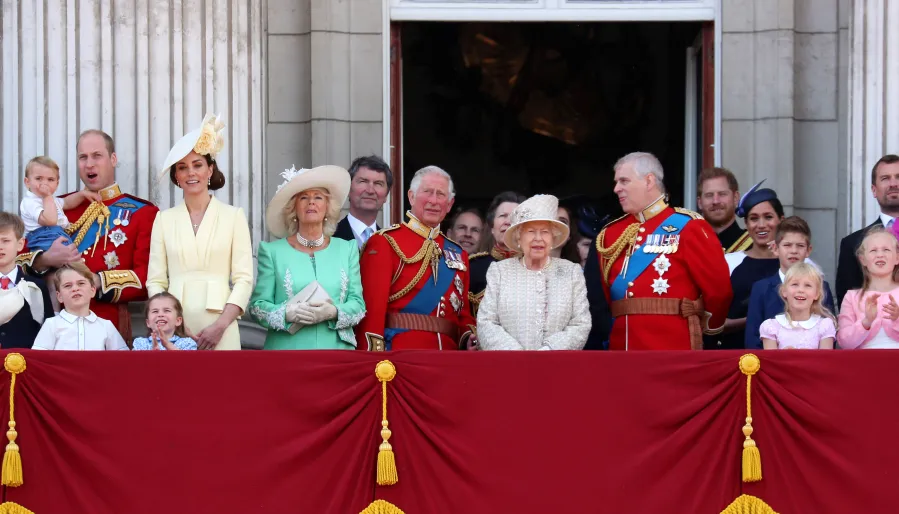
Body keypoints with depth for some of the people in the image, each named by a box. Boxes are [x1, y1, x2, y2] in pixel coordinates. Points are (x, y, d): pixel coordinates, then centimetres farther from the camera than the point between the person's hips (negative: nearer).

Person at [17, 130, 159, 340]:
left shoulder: (142, 212, 2)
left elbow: (148, 277, -7)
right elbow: (18, 259, 10)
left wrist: (96, 282, -18)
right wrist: (46, 260, -10)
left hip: (110, 325, -2)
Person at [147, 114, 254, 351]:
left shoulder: (234, 216, 5)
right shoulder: (164, 219, 10)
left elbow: (244, 278, 0)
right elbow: (155, 281, 6)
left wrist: (221, 325, -12)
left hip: (219, 329, -1)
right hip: (174, 330, 1)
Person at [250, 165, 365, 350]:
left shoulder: (347, 250, 12)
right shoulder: (272, 251, 7)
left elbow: (358, 303, 7)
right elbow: (258, 305, 3)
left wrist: (334, 312, -13)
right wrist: (287, 313, -16)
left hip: (335, 349, 1)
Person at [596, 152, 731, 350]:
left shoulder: (687, 227, -4)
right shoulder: (611, 233, 15)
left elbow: (717, 287, -4)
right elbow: (604, 294, 17)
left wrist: (710, 326, 8)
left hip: (674, 349, -5)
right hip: (621, 349, 5)